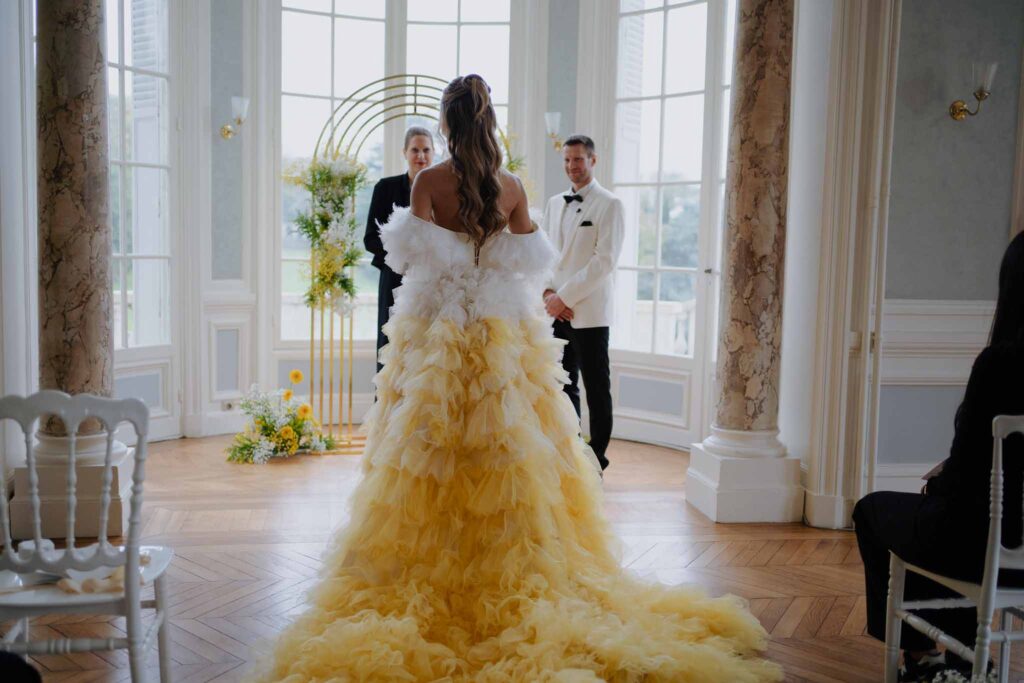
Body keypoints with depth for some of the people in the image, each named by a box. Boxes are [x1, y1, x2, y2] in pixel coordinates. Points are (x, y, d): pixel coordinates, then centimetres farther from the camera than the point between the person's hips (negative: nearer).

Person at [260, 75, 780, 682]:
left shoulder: (428, 182, -7)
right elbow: (527, 263, 4)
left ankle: (434, 566, 12)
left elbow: (412, 259, -13)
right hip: (506, 330, 2)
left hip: (436, 329, -2)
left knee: (431, 451, 6)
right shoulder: (513, 187, 1)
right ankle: (514, 563, 16)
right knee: (511, 453, 8)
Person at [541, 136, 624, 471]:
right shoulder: (554, 203, 15)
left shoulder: (609, 204, -4)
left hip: (589, 311, -6)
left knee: (596, 389, 2)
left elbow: (605, 260, -12)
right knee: (563, 386, 10)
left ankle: (596, 459, 10)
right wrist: (548, 292, -3)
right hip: (557, 311, 6)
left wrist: (564, 297, -14)